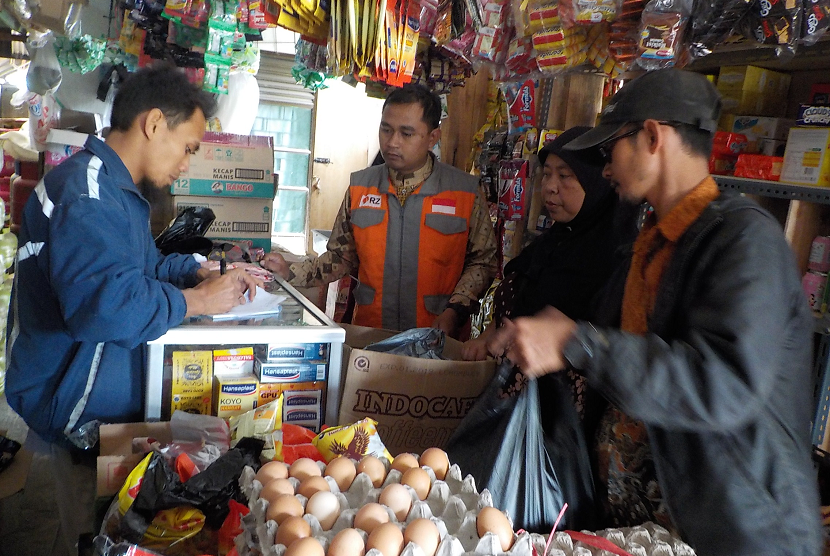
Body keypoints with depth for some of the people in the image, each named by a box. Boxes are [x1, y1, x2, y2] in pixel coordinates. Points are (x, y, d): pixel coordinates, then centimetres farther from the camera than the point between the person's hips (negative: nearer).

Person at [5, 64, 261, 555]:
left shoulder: (110, 187, 13)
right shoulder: (87, 192, -27)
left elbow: (145, 263, 24)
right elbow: (104, 304, -42)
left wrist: (205, 273, 5)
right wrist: (195, 301, -26)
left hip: (106, 400, 11)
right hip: (80, 414, -11)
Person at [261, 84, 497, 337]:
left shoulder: (466, 192, 0)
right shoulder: (360, 186, 7)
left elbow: (482, 262, 6)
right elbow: (341, 257, 14)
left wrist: (455, 311, -8)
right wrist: (290, 273, 0)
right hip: (367, 335, 2)